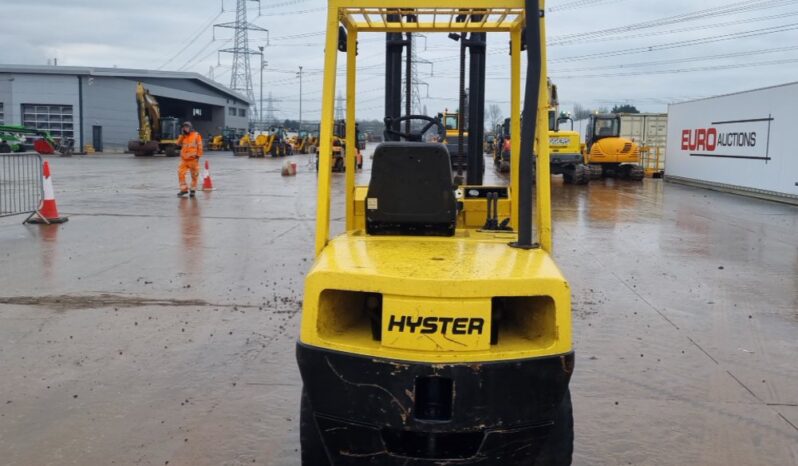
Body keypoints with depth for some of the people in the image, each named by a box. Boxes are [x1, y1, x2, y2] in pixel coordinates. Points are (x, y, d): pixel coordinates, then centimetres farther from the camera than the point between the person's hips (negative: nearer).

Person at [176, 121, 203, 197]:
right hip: (184, 159, 4)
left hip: (193, 159, -4)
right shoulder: (183, 136, 14)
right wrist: (182, 135, -2)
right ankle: (184, 189, 2)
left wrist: (198, 155, -8)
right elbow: (179, 143, 4)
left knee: (194, 175, 3)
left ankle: (193, 189, 15)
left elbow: (199, 146, -3)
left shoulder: (196, 135, -1)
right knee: (181, 173, -6)